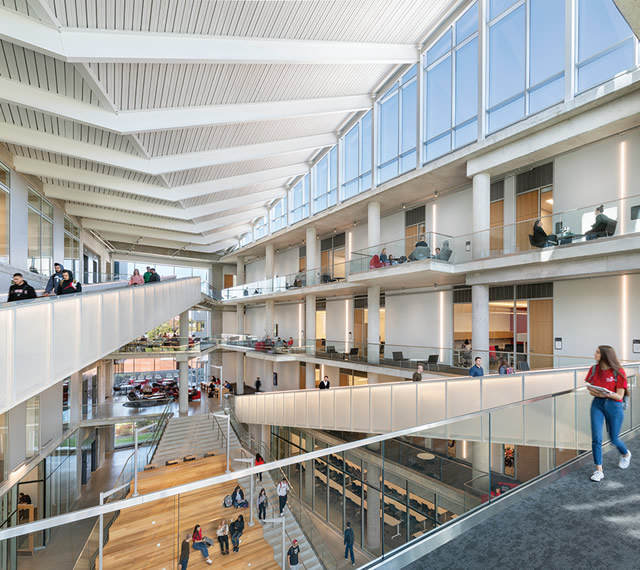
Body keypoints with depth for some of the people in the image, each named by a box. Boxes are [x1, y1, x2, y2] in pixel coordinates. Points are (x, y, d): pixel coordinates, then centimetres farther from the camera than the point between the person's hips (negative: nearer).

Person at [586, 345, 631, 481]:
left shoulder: (618, 372, -13)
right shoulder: (594, 369, -2)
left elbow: (619, 396, -12)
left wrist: (608, 394, -31)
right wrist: (597, 393, -15)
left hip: (614, 405, -2)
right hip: (597, 404, 3)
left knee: (614, 438, 14)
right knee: (596, 438, -5)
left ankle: (626, 454, 50)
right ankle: (599, 470, 6)